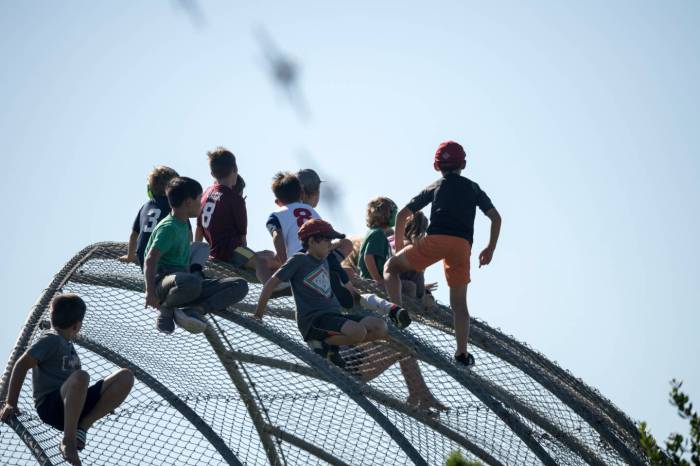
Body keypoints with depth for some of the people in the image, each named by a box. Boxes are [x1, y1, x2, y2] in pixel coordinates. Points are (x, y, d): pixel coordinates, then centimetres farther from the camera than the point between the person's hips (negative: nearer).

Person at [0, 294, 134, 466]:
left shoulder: (67, 343, 23)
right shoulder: (51, 340, -3)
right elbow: (21, 365, -9)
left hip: (74, 405, 8)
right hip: (50, 406, -8)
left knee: (126, 376, -7)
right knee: (81, 376, -40)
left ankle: (83, 425, -14)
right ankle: (68, 442, -33)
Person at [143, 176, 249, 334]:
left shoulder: (183, 225, 17)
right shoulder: (169, 227, -12)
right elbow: (150, 260, -22)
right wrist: (150, 292, -31)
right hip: (163, 283, -9)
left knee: (241, 285, -6)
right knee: (191, 282, -46)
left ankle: (192, 310, -21)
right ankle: (165, 309, -14)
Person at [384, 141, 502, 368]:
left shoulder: (434, 187, 21)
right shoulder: (473, 189, 25)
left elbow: (402, 215, 19)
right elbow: (496, 217, 19)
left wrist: (399, 245, 30)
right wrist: (490, 249, 26)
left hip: (436, 239, -2)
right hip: (463, 245, 2)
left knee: (392, 266, 14)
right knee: (459, 303, 12)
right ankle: (462, 354, 2)